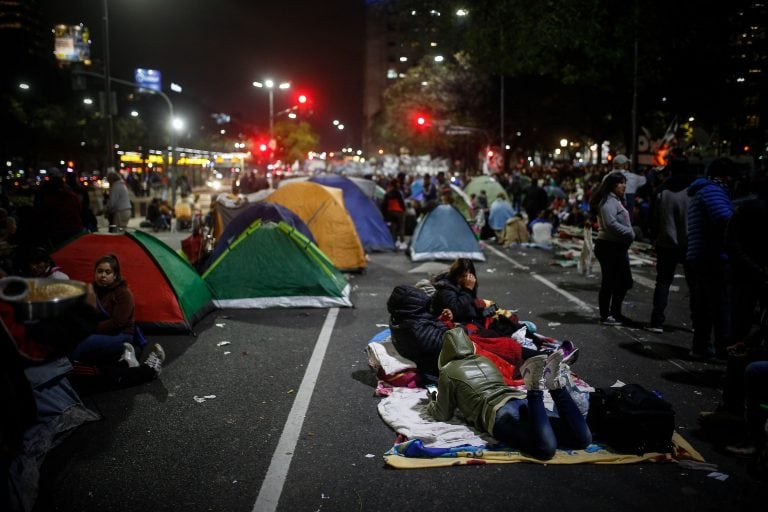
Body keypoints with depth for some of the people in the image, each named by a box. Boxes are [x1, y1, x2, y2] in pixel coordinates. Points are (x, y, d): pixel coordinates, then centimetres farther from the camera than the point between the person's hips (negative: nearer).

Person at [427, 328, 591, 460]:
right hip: (522, 401, 6)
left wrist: (431, 403, 43)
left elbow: (443, 414, 21)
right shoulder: (485, 361, 34)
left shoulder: (448, 372, 16)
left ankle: (535, 388, -34)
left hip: (498, 412, -6)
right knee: (582, 438, -5)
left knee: (546, 448, -33)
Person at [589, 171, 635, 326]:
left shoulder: (616, 200, 18)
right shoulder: (608, 201, -16)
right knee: (609, 282, -2)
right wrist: (629, 233, -19)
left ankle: (615, 313, 25)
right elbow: (611, 223, -26)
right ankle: (606, 316, 7)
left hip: (618, 247, 10)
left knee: (624, 281, 15)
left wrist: (630, 233, 7)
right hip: (609, 247, -10)